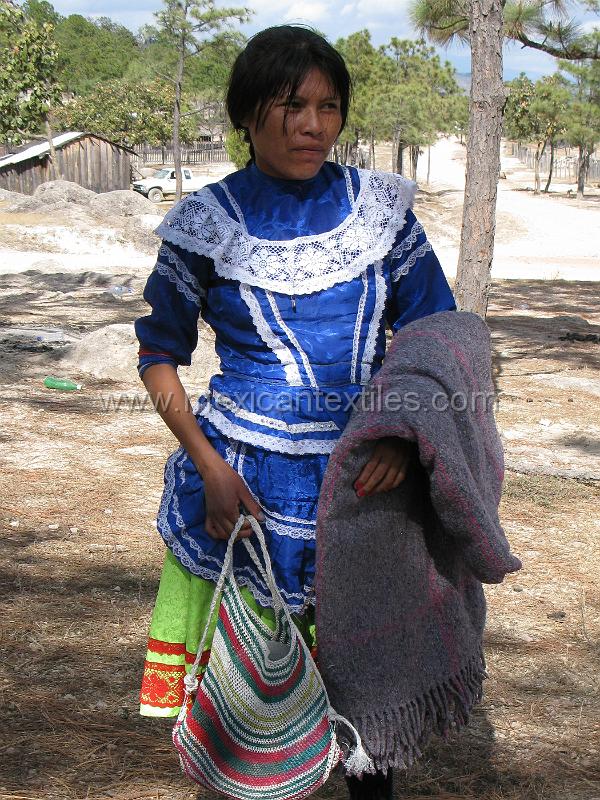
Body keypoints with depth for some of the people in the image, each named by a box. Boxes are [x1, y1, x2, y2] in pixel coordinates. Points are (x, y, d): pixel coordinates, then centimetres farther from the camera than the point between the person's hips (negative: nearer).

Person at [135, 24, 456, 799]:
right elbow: (159, 355, 5)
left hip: (366, 474, 2)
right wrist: (207, 464, -9)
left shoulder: (381, 206, 2)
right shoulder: (205, 224, -3)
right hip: (245, 479, -2)